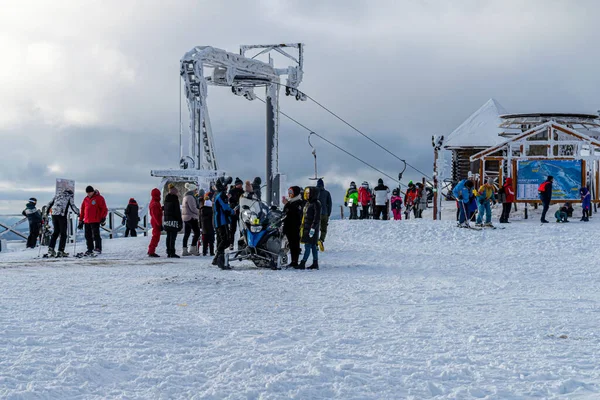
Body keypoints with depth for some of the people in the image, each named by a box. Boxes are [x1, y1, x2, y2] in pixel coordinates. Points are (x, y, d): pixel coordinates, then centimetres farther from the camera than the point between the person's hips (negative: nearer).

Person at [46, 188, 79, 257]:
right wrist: (78, 213, 6)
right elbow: (72, 205, -3)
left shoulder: (58, 194, 22)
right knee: (63, 233, 3)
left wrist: (46, 212, 29)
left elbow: (50, 203, 21)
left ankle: (51, 248, 7)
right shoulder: (70, 195, 9)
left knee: (56, 232, 17)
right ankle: (60, 251, -3)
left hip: (54, 214, 5)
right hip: (62, 215, -5)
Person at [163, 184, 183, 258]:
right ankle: (172, 253, -12)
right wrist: (180, 221, -9)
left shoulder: (166, 199, 12)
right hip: (174, 221, -8)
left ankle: (168, 252, 15)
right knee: (173, 237, -8)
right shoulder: (175, 199, -11)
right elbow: (177, 211, -12)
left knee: (168, 236, 12)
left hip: (167, 220, 8)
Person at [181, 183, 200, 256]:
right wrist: (199, 212, -3)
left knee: (186, 234, 9)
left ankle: (184, 250, 9)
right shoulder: (190, 197, -13)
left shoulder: (186, 196, 18)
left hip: (185, 217, 10)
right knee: (197, 232, -6)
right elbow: (193, 208, -18)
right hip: (191, 217, -10)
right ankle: (192, 249, -9)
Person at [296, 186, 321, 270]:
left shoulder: (316, 204, -12)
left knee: (308, 246, -8)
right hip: (305, 227, 9)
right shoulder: (307, 203, 16)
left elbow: (317, 218, -17)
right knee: (313, 246, 11)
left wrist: (313, 228, -22)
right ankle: (315, 264, 13)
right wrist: (302, 227, 22)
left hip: (311, 228, -9)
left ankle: (302, 264, -10)